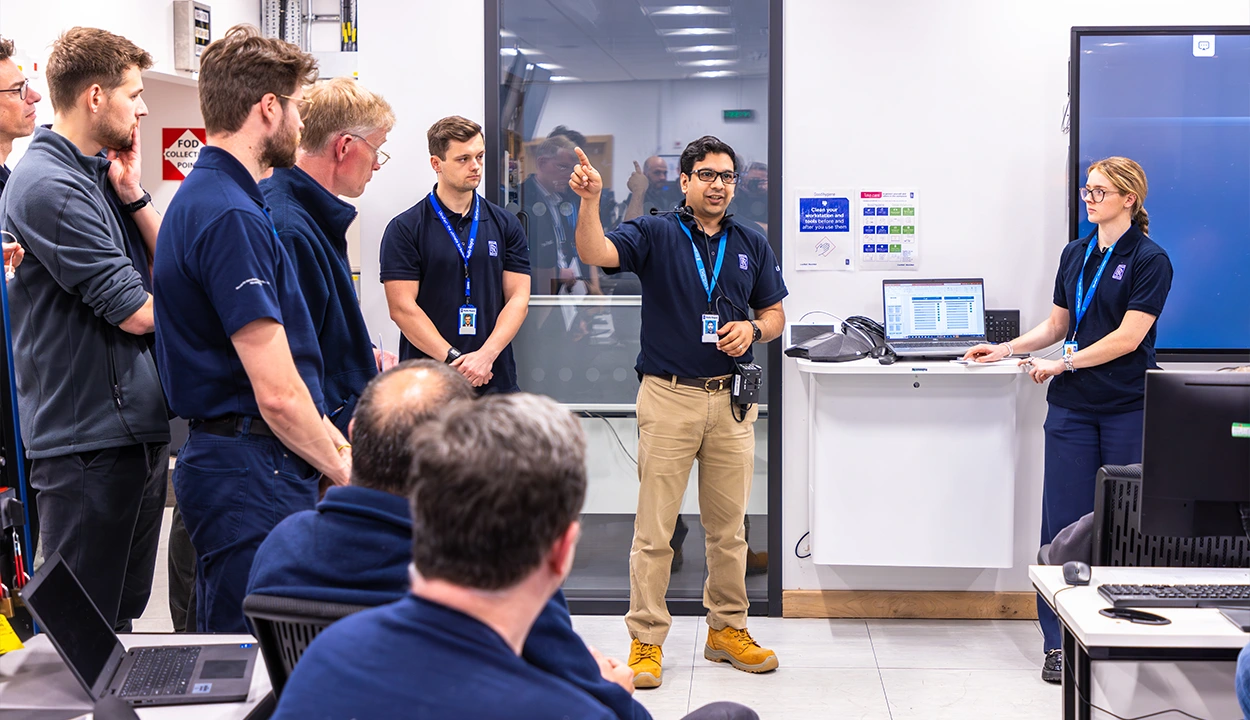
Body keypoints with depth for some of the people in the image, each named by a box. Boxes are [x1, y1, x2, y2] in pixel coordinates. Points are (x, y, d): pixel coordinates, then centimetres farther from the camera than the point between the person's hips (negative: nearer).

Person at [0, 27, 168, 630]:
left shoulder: (97, 176, 13)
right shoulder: (49, 186, -16)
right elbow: (136, 312, -18)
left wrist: (133, 196, 0)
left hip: (137, 427, 9)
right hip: (89, 437, -9)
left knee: (123, 614, 18)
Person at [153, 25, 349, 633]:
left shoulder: (200, 197, 15)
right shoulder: (232, 217, -18)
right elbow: (278, 393, -21)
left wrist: (329, 439, 13)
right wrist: (343, 471, -7)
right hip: (253, 472, -10)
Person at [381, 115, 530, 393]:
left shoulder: (506, 225, 9)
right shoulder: (405, 228, 0)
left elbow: (518, 299, 4)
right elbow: (402, 307, -7)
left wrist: (486, 355, -12)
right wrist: (454, 359, -15)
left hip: (496, 379, 3)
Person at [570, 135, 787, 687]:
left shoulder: (752, 244, 13)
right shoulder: (655, 234, 1)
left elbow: (775, 314, 17)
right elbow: (594, 253, -15)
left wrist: (752, 329, -5)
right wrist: (590, 200, -32)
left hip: (731, 398, 4)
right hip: (668, 396, -3)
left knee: (729, 526, 10)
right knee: (654, 528, -2)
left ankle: (727, 628, 23)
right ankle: (646, 640, 6)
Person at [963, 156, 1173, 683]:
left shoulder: (1149, 260, -5)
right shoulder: (1075, 254, 14)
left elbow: (1128, 336, -12)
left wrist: (1065, 363, -12)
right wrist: (1008, 348, 5)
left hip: (1128, 406, -4)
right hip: (1072, 406, 5)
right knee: (1064, 521, 1)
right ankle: (1060, 643, 6)